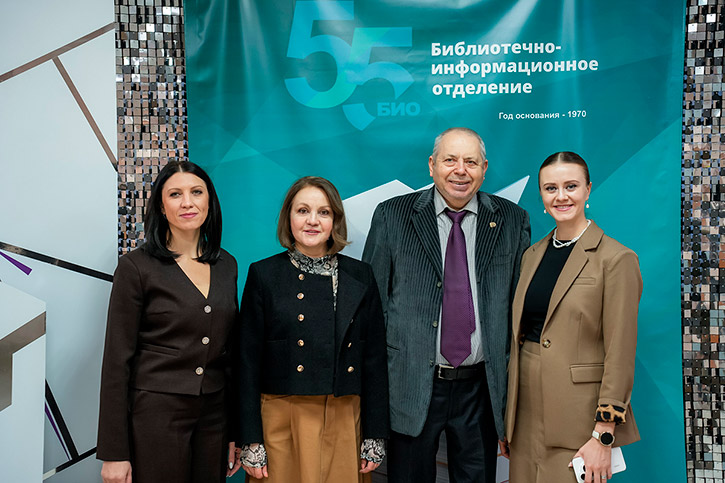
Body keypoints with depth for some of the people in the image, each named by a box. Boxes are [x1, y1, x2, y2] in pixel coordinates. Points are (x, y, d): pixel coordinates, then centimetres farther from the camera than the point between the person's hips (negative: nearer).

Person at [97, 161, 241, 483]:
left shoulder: (227, 265, 6)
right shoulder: (136, 266, -8)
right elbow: (116, 360, -8)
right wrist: (114, 453, -10)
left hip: (213, 416, 5)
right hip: (155, 415, -4)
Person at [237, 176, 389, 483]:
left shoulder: (360, 277, 3)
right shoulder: (263, 275, -2)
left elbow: (374, 360, 4)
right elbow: (249, 361, -2)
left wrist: (375, 437, 1)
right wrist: (251, 443, -5)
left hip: (345, 423, 2)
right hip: (282, 423, -1)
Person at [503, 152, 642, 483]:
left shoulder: (616, 258, -10)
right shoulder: (532, 255, 9)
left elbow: (620, 356, -12)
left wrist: (603, 437, -14)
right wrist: (508, 419, 12)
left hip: (577, 419, -5)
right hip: (527, 415, 5)